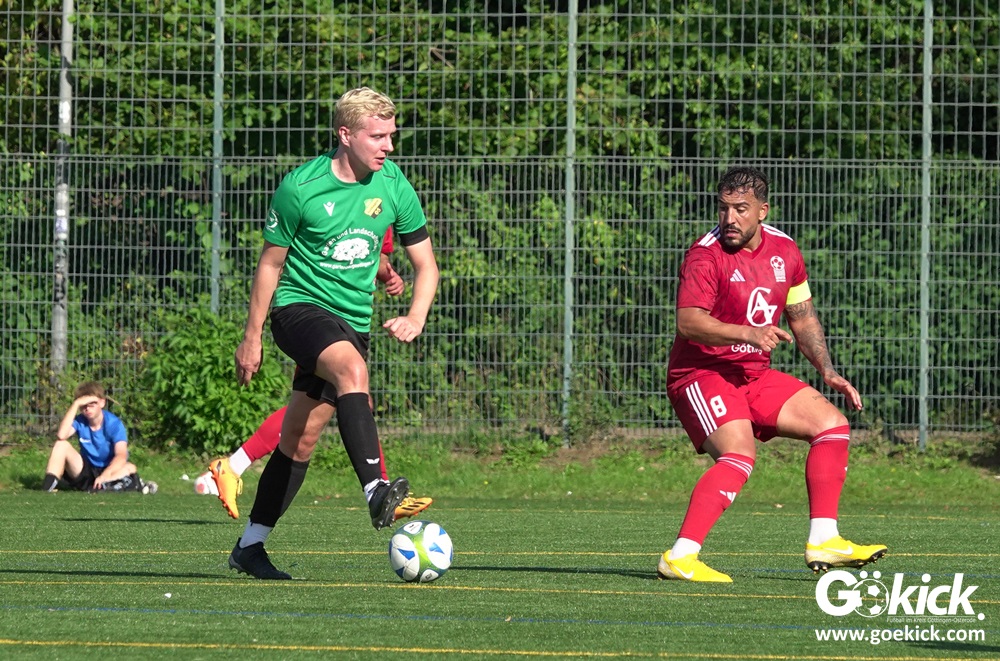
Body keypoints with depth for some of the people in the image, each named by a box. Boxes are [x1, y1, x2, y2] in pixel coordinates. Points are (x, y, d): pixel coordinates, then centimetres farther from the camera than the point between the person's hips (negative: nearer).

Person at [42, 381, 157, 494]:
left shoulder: (114, 424, -14)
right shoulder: (80, 421, -7)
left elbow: (121, 455, -28)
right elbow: (61, 435, -29)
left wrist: (104, 475, -47)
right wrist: (76, 404, -29)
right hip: (85, 472, 2)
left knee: (129, 468, -34)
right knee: (62, 444, -19)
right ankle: (48, 485, -34)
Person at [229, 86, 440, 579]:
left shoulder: (392, 186, 0)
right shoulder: (300, 187, -12)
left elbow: (425, 263, 8)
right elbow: (270, 263, -1)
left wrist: (415, 318, -11)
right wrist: (252, 337, 2)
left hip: (353, 319, 5)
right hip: (300, 305, -5)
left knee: (300, 441, 7)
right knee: (352, 368, -36)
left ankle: (250, 546, 19)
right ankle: (376, 492, -48)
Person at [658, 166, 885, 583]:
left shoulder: (784, 251, 6)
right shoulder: (706, 255, -16)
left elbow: (803, 319, 18)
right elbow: (688, 321, -27)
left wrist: (828, 372, 8)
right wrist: (747, 334, -38)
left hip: (754, 376, 8)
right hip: (700, 374, -8)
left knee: (832, 423, 3)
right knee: (739, 456, -29)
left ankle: (823, 542, 5)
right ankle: (679, 558, -32)